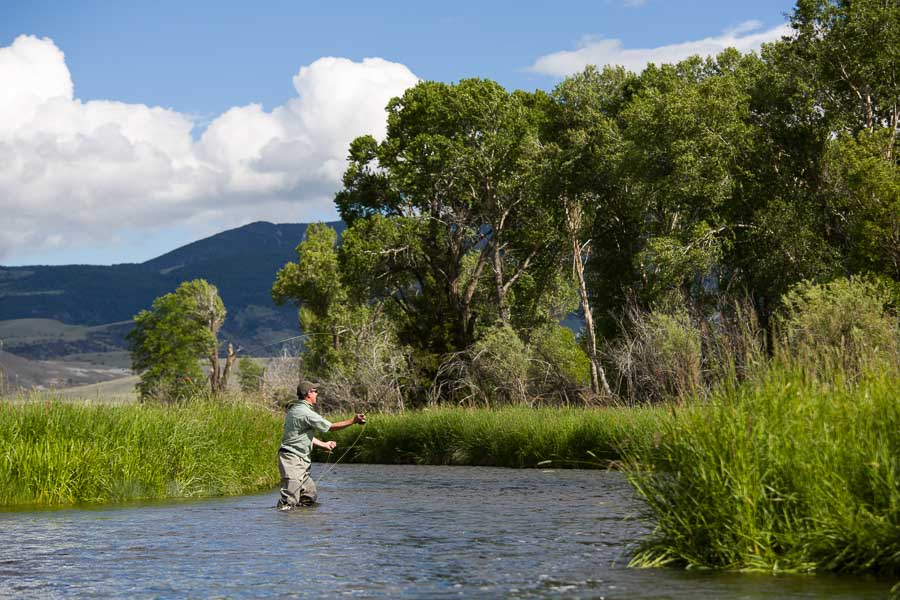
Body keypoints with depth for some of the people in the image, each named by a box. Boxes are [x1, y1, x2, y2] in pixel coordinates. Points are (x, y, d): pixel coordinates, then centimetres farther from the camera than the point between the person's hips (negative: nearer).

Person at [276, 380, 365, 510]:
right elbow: (331, 427, -10)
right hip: (293, 459, -10)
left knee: (310, 496, 13)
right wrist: (353, 421, -3)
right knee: (290, 500, -15)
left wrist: (323, 444, 30)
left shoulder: (294, 409, 16)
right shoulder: (306, 413, -16)